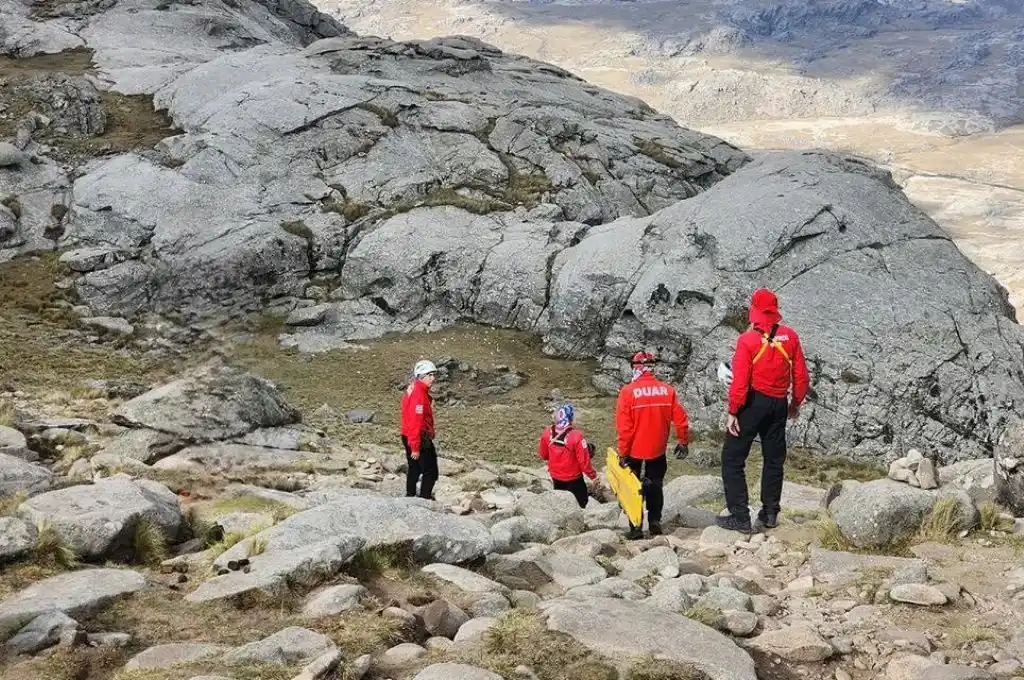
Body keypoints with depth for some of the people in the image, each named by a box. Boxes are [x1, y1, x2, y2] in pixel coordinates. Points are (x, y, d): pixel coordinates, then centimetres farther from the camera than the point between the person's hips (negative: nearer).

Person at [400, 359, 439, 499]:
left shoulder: (413, 389, 10)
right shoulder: (419, 394, -22)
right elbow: (415, 422, -26)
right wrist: (415, 448, -25)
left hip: (408, 437, 10)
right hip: (419, 439, -10)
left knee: (414, 470, 21)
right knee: (430, 472, -5)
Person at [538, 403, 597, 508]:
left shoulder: (547, 433, -16)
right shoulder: (576, 436, -31)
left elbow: (543, 454, 0)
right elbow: (584, 460, -23)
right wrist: (593, 475, -7)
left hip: (555, 477, 5)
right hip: (573, 479, -5)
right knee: (580, 503, 16)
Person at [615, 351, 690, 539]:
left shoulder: (628, 391, -15)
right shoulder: (667, 390, -6)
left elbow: (624, 426, -14)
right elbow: (680, 419, -2)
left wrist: (623, 453, -6)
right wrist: (683, 442, 12)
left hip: (634, 452, -2)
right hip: (658, 452, 3)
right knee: (655, 486, 19)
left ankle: (636, 527, 5)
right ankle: (655, 522, 17)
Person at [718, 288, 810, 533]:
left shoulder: (747, 340, -15)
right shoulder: (790, 337, -2)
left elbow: (740, 382, -17)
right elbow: (801, 376, 4)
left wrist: (733, 412, -9)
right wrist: (796, 403, 19)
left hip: (753, 402, -5)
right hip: (779, 404, 5)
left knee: (733, 459, 3)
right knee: (774, 459, 19)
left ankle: (740, 516, -2)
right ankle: (770, 513, 25)